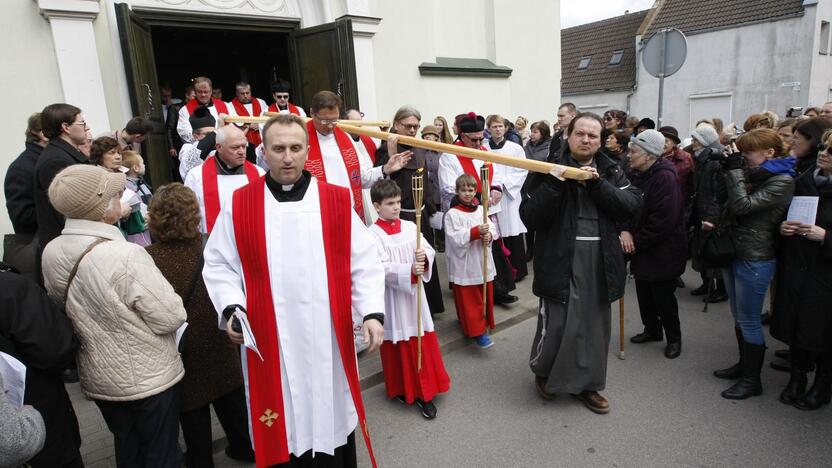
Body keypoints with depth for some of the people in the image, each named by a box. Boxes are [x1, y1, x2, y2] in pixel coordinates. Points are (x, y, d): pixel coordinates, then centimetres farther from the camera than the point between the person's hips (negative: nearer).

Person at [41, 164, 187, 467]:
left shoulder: (51, 252, -7)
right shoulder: (126, 255, -30)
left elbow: (65, 307, 8)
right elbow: (171, 317, -23)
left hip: (97, 378, 7)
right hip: (149, 377, -6)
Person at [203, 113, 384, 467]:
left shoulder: (338, 201, 0)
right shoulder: (239, 205, 0)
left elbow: (364, 263, 0)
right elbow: (219, 265, 6)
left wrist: (372, 311, -9)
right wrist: (231, 308, -9)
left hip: (328, 340, 1)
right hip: (269, 342, 0)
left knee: (332, 416, 14)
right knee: (280, 424, 12)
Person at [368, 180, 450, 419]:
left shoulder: (410, 227, 3)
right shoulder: (373, 234, -11)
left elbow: (430, 250, 1)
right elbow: (381, 268, -20)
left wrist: (424, 258, -22)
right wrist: (409, 271, -31)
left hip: (415, 294, 4)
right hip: (391, 298, -4)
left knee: (423, 343, 9)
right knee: (397, 345, 11)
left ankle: (423, 392, 22)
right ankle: (400, 388, 31)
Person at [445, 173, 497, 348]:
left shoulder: (481, 209, 6)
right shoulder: (452, 214, -10)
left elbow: (492, 227, 6)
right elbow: (455, 238, -19)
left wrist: (488, 235, -17)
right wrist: (477, 232, -27)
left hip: (483, 261, 6)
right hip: (464, 264, -5)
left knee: (485, 296, 16)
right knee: (468, 299, -1)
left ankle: (483, 322, 35)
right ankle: (477, 331, 5)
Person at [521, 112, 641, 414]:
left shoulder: (611, 171, 9)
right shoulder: (551, 170, -1)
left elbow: (632, 206, -5)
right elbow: (530, 218, -10)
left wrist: (597, 184, -16)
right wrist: (556, 184, -22)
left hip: (600, 263, 4)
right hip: (561, 263, -3)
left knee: (595, 327, 12)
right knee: (556, 325, -1)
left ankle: (586, 384, 33)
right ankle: (543, 371, 30)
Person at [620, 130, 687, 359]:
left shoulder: (665, 178, -22)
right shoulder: (635, 174, 2)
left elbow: (663, 221, -26)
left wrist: (637, 241, -18)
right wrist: (625, 230, -14)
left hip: (662, 251, -7)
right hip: (642, 249, 7)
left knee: (663, 296, 5)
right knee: (644, 292, 17)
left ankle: (674, 337, 26)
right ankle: (652, 329, 37)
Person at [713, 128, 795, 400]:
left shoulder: (783, 181, -15)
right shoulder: (754, 174, 10)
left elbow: (743, 206, -23)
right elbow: (730, 207, 14)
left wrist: (734, 171, -17)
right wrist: (730, 171, 4)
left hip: (755, 260, -8)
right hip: (735, 253, 8)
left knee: (748, 321, 1)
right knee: (738, 317, 19)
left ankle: (752, 380, 15)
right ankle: (744, 365, 35)